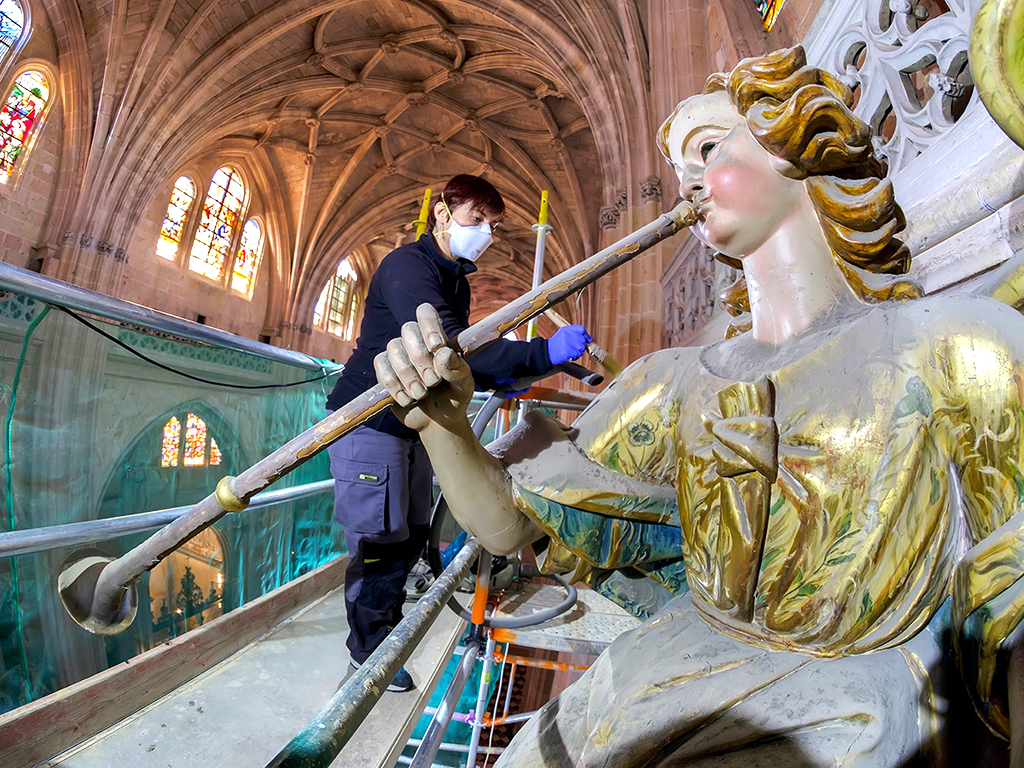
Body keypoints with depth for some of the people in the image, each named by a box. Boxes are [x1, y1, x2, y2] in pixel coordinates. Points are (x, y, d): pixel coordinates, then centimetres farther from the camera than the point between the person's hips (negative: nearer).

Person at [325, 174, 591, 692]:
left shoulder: (455, 280, 12)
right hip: (367, 422, -9)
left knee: (412, 531, 15)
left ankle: (387, 624, 37)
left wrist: (496, 381, -1)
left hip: (410, 423, 9)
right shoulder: (408, 265, -17)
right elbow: (443, 343, -33)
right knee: (379, 539, 0)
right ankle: (369, 648, 22)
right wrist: (543, 353, -38)